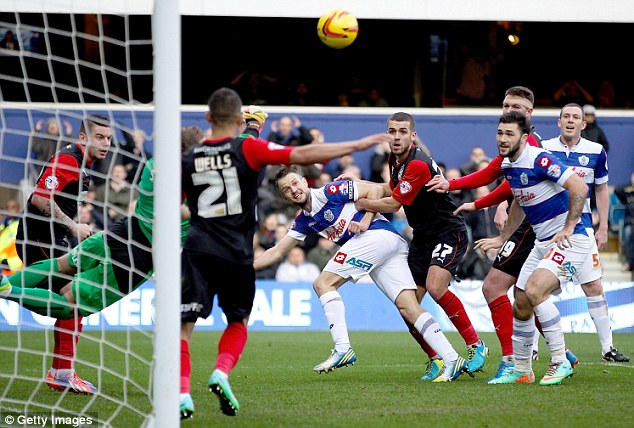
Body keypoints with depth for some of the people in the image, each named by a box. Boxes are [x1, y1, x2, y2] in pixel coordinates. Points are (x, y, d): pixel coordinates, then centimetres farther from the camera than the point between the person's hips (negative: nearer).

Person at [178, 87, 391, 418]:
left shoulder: (188, 158, 6)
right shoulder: (248, 149, -2)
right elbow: (303, 154, -9)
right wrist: (358, 145, -5)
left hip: (198, 250, 0)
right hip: (237, 254, 0)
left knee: (183, 325, -1)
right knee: (238, 321, 22)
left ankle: (182, 392, -20)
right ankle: (221, 372, -2)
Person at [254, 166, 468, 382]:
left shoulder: (329, 192, -2)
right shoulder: (303, 221, 22)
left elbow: (376, 189, -2)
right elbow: (277, 252, 27)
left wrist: (365, 222, -12)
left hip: (378, 234, -8)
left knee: (323, 283, -10)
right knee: (409, 309, -5)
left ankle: (342, 349, -18)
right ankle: (452, 360, -16)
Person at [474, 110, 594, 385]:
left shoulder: (539, 160, -20)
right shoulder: (507, 166, 8)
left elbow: (579, 188, -24)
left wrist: (568, 227, -22)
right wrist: (502, 239, 27)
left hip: (568, 239, -9)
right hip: (542, 242, 9)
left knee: (534, 290, -26)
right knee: (520, 308, 7)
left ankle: (560, 362, -18)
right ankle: (521, 370, 22)